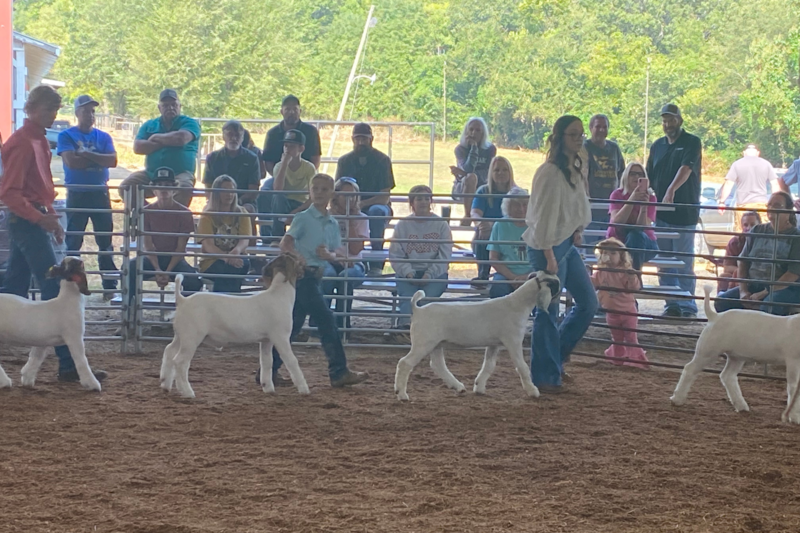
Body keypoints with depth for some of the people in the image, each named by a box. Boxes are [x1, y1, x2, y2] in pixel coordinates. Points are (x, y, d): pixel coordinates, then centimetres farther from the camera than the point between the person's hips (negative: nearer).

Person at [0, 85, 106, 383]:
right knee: (54, 291, -11)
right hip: (28, 223, -10)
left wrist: (51, 219, 20)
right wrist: (39, 217, -27)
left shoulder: (38, 140, 15)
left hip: (32, 222, 10)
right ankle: (69, 364, -13)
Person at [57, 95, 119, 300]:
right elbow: (71, 161, -16)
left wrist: (87, 154, -13)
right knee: (73, 241, 1)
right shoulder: (66, 136, 0)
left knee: (105, 241, 3)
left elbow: (112, 160, -6)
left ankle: (110, 287, 5)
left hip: (100, 193, 2)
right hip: (77, 194, -2)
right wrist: (98, 159, -8)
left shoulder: (103, 137, 9)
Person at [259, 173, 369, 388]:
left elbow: (338, 255, 15)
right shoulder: (303, 218, -6)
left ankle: (268, 371, 15)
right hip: (303, 274, -8)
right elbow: (285, 243, -15)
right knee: (326, 320, -9)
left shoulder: (333, 224, 14)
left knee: (293, 324, 10)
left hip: (314, 276, 8)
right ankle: (339, 372, -6)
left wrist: (330, 255, -7)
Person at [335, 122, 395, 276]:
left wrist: (363, 203, -28)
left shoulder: (382, 160, -5)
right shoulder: (345, 161, 5)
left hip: (378, 206, -2)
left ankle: (376, 264, -36)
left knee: (376, 211, -38)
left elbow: (384, 197, -11)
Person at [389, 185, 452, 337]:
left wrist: (429, 275, -14)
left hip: (435, 273, -1)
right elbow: (395, 255, 6)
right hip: (408, 273, 1)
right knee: (407, 296, -29)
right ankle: (406, 324, -50)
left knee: (428, 295, -31)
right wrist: (408, 273, -12)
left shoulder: (441, 225, 9)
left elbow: (444, 256, 1)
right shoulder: (402, 225, 12)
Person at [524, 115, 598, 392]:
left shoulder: (579, 168, 8)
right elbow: (544, 217, -20)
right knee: (548, 312, -3)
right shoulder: (550, 173, -19)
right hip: (548, 247, -9)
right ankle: (545, 376, 6)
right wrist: (549, 257, -19)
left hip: (568, 244, 9)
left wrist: (578, 229, 2)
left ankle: (557, 351, 30)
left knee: (588, 303, 14)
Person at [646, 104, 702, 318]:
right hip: (661, 213, 6)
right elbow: (649, 178, 19)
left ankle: (688, 306, -1)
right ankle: (672, 305, 11)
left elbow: (686, 168, -21)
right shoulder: (657, 146, 14)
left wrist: (672, 189, -37)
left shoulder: (692, 143, -4)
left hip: (684, 212, -6)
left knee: (684, 263, -6)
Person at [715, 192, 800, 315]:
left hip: (785, 288, -5)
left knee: (768, 307, -38)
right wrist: (743, 291, -4)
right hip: (753, 285, 5)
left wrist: (765, 293, -17)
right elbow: (743, 262, 13)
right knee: (721, 302, -17)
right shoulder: (757, 231, 14)